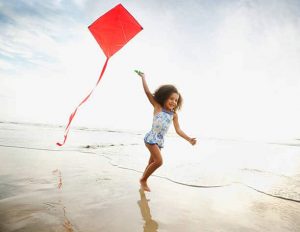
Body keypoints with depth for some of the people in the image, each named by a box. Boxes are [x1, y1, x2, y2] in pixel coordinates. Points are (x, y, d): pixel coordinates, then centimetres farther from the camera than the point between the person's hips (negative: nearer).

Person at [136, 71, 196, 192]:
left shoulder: (174, 114, 6)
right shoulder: (157, 107, -6)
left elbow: (178, 130, 4)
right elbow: (147, 92, -10)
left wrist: (189, 139, -8)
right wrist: (143, 77, -6)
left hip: (160, 140, 6)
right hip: (152, 138, -6)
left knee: (152, 162, 14)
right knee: (159, 161, -14)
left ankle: (143, 180, 33)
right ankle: (143, 179, 7)